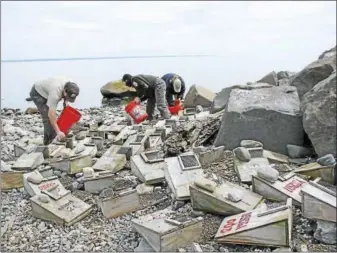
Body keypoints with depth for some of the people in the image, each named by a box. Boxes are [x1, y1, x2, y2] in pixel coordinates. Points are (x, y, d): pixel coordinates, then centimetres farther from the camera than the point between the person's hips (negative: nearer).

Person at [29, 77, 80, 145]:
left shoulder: (70, 86, -20)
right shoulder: (55, 92, -42)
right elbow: (51, 115, -40)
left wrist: (65, 101, -10)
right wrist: (58, 132, -39)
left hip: (46, 92, 8)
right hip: (37, 93, -8)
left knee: (52, 118, 8)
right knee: (48, 117, -18)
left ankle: (52, 140, 17)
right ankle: (48, 142, -12)